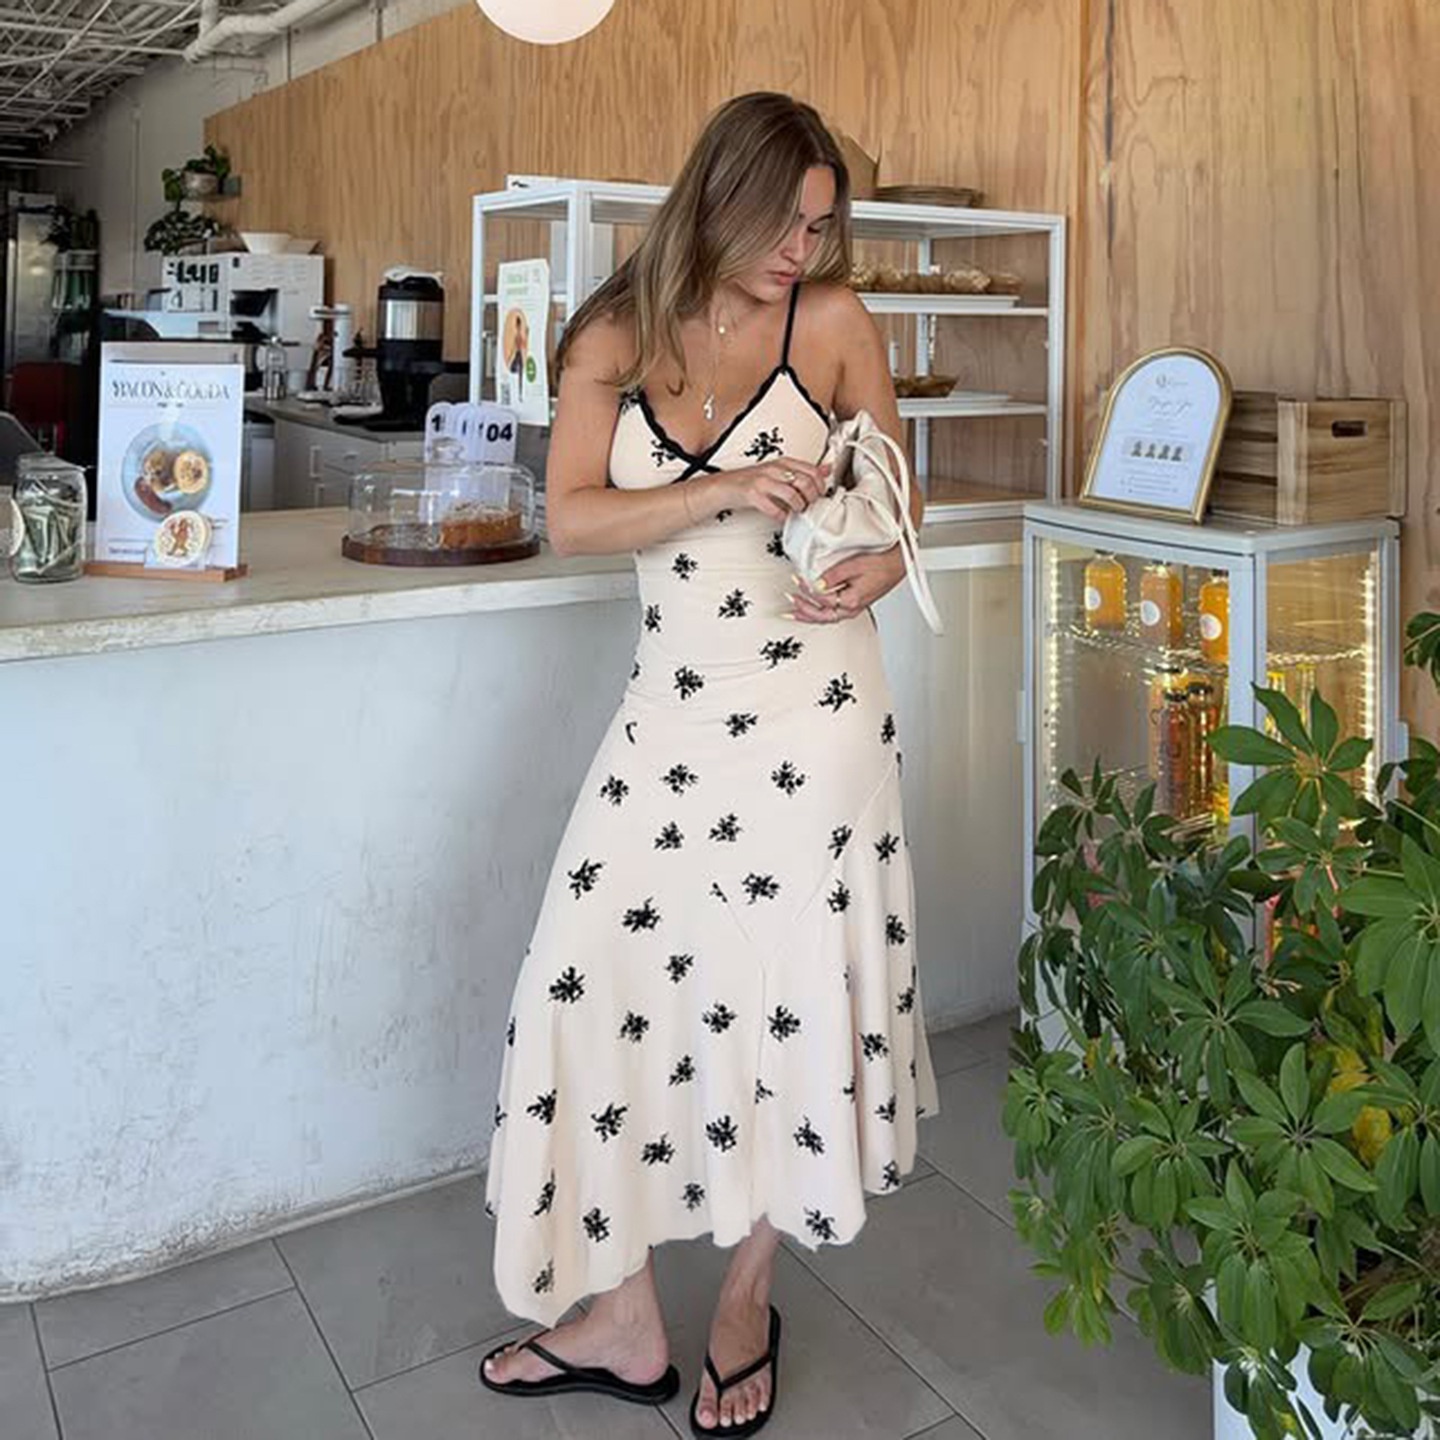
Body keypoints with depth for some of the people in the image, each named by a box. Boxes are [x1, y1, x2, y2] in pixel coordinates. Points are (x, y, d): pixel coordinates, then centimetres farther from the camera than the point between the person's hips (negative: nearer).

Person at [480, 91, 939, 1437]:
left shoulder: (835, 321, 2)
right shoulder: (616, 337, 5)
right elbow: (572, 519, -4)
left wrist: (868, 576, -11)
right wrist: (725, 490, -17)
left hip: (812, 708, -2)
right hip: (673, 707, 2)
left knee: (789, 998, 4)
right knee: (601, 985, 1)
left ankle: (747, 1301, 30)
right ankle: (626, 1324, 21)